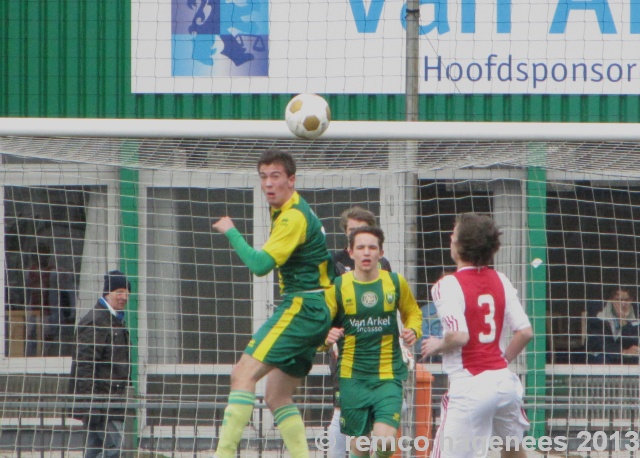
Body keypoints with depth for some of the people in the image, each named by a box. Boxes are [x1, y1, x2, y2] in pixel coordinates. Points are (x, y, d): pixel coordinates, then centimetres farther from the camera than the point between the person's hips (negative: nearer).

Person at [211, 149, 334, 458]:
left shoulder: (294, 217, -14)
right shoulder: (285, 212, 18)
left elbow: (260, 265, -22)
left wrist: (231, 232, -9)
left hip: (302, 307, -11)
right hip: (315, 313, 11)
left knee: (244, 373, -17)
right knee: (276, 396, 10)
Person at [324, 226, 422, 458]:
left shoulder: (396, 283, 2)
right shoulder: (338, 287, -2)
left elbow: (412, 313, 18)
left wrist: (413, 330, -4)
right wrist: (326, 337, -20)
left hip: (388, 376, -1)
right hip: (353, 377, 1)